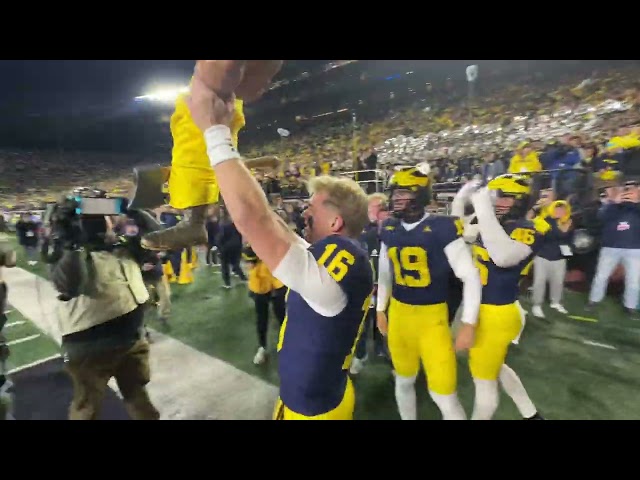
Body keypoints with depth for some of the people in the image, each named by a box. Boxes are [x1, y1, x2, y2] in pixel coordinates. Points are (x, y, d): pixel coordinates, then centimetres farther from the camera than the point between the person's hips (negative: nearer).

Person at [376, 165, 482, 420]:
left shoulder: (442, 228, -15)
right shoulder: (389, 230, 1)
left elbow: (470, 276, -10)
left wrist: (468, 323, -11)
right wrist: (380, 309, 17)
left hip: (432, 316, -4)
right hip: (398, 314, 5)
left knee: (443, 393, -1)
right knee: (404, 381, 19)